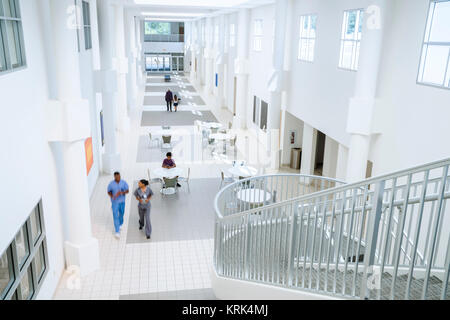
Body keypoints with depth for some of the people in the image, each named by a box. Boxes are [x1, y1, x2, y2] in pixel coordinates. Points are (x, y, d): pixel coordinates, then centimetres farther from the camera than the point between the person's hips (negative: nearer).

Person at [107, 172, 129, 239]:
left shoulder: (124, 182, -11)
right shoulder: (111, 184, -13)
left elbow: (127, 191, -11)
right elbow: (109, 191, -1)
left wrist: (121, 192, -30)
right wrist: (112, 196, -22)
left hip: (122, 201, 3)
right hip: (115, 202, -3)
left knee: (121, 214, 20)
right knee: (116, 216, -6)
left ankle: (119, 225, 49)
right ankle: (117, 232, -3)